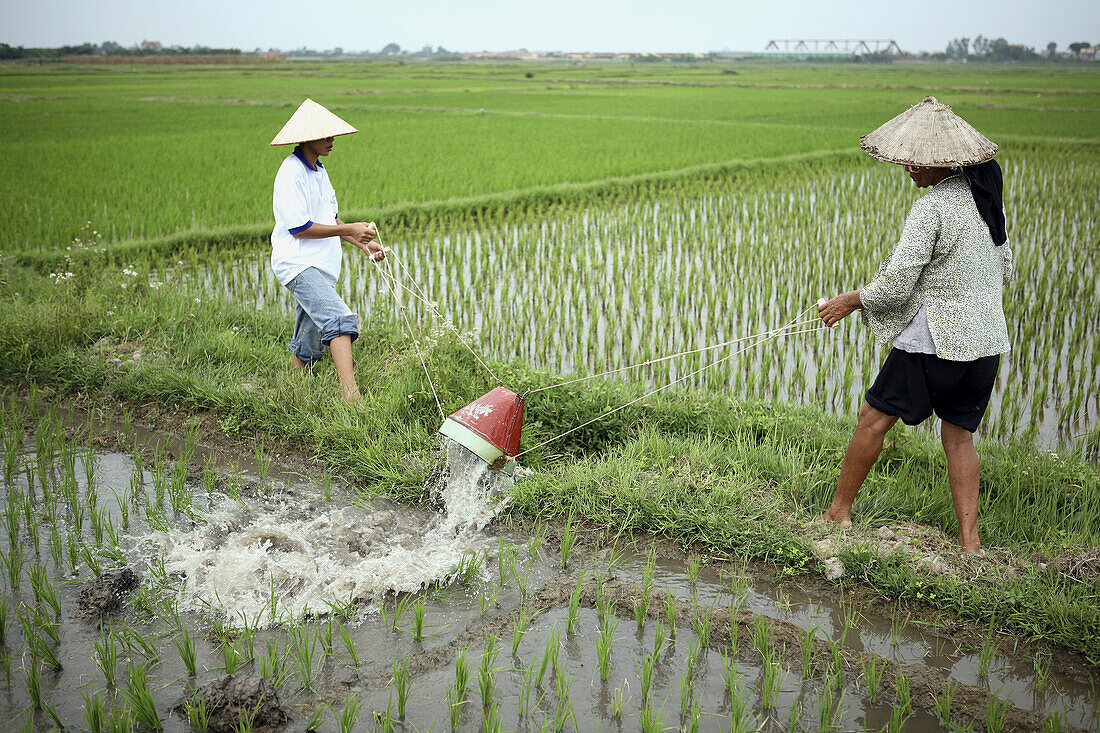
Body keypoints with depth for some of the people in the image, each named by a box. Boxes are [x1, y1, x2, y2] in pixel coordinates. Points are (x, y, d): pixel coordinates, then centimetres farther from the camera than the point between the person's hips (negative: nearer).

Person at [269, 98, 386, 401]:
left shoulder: (319, 170, 17)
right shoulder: (291, 172, -13)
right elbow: (299, 227, -18)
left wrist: (362, 244, 10)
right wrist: (350, 229, -15)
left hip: (320, 266, 10)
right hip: (298, 263, -10)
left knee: (307, 347, 13)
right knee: (339, 319, -26)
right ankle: (351, 395, -36)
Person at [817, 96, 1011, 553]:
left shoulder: (932, 209, -16)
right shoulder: (985, 197, 9)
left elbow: (894, 286, -18)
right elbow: (1003, 271, 18)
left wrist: (849, 301, -2)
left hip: (937, 339, -8)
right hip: (988, 338, 8)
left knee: (874, 418, 6)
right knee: (959, 434, 14)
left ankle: (839, 512, 17)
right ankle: (969, 539, 11)